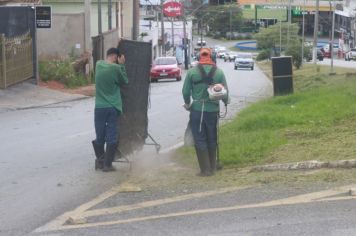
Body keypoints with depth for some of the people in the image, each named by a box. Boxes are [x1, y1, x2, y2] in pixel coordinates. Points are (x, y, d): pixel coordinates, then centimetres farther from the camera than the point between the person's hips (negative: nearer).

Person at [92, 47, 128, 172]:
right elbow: (124, 81, 2)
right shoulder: (116, 68, -13)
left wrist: (119, 65, 12)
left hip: (99, 107, 4)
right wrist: (121, 65, 4)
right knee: (112, 137, 4)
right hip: (113, 107, -4)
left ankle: (100, 161, 20)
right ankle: (107, 164, 4)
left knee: (100, 136, 13)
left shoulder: (98, 64, 0)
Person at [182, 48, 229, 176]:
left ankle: (205, 169, 0)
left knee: (200, 140, 3)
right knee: (212, 140, 15)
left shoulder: (192, 72, -4)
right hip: (213, 110, 2)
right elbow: (225, 91, 2)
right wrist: (225, 101, 23)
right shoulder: (219, 72, 0)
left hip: (197, 109, -2)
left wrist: (187, 103, 17)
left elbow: (185, 91, -2)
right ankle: (212, 167, 22)